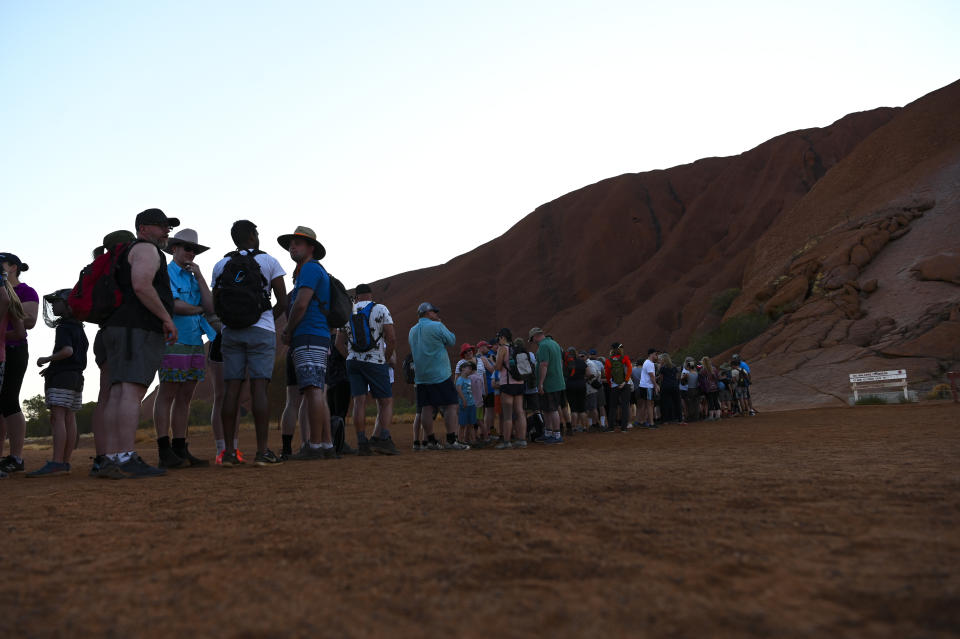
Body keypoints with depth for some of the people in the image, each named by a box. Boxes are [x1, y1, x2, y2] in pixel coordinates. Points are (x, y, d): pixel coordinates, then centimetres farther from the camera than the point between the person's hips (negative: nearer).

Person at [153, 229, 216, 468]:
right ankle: (165, 452, -5)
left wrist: (200, 277, 5)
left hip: (195, 343, 7)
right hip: (173, 342, -7)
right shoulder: (165, 274, 0)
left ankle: (180, 450, 10)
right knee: (167, 394, -6)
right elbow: (174, 305, -14)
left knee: (185, 397, 7)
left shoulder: (194, 278, 21)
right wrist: (198, 309, 3)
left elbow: (210, 307, 8)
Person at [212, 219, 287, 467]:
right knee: (259, 388, -7)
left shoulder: (220, 265, 11)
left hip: (230, 332, 3)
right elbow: (283, 302, -1)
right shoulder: (269, 261, 2)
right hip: (262, 331, -3)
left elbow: (216, 306, 11)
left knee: (231, 389, 1)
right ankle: (262, 451, -10)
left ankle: (229, 452, -1)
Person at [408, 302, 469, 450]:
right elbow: (452, 340, 0)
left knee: (426, 408, 6)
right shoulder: (437, 326, -9)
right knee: (450, 406, -4)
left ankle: (431, 441, 8)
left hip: (421, 376, 7)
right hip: (440, 375, -7)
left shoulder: (412, 331, 12)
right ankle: (451, 440, -8)